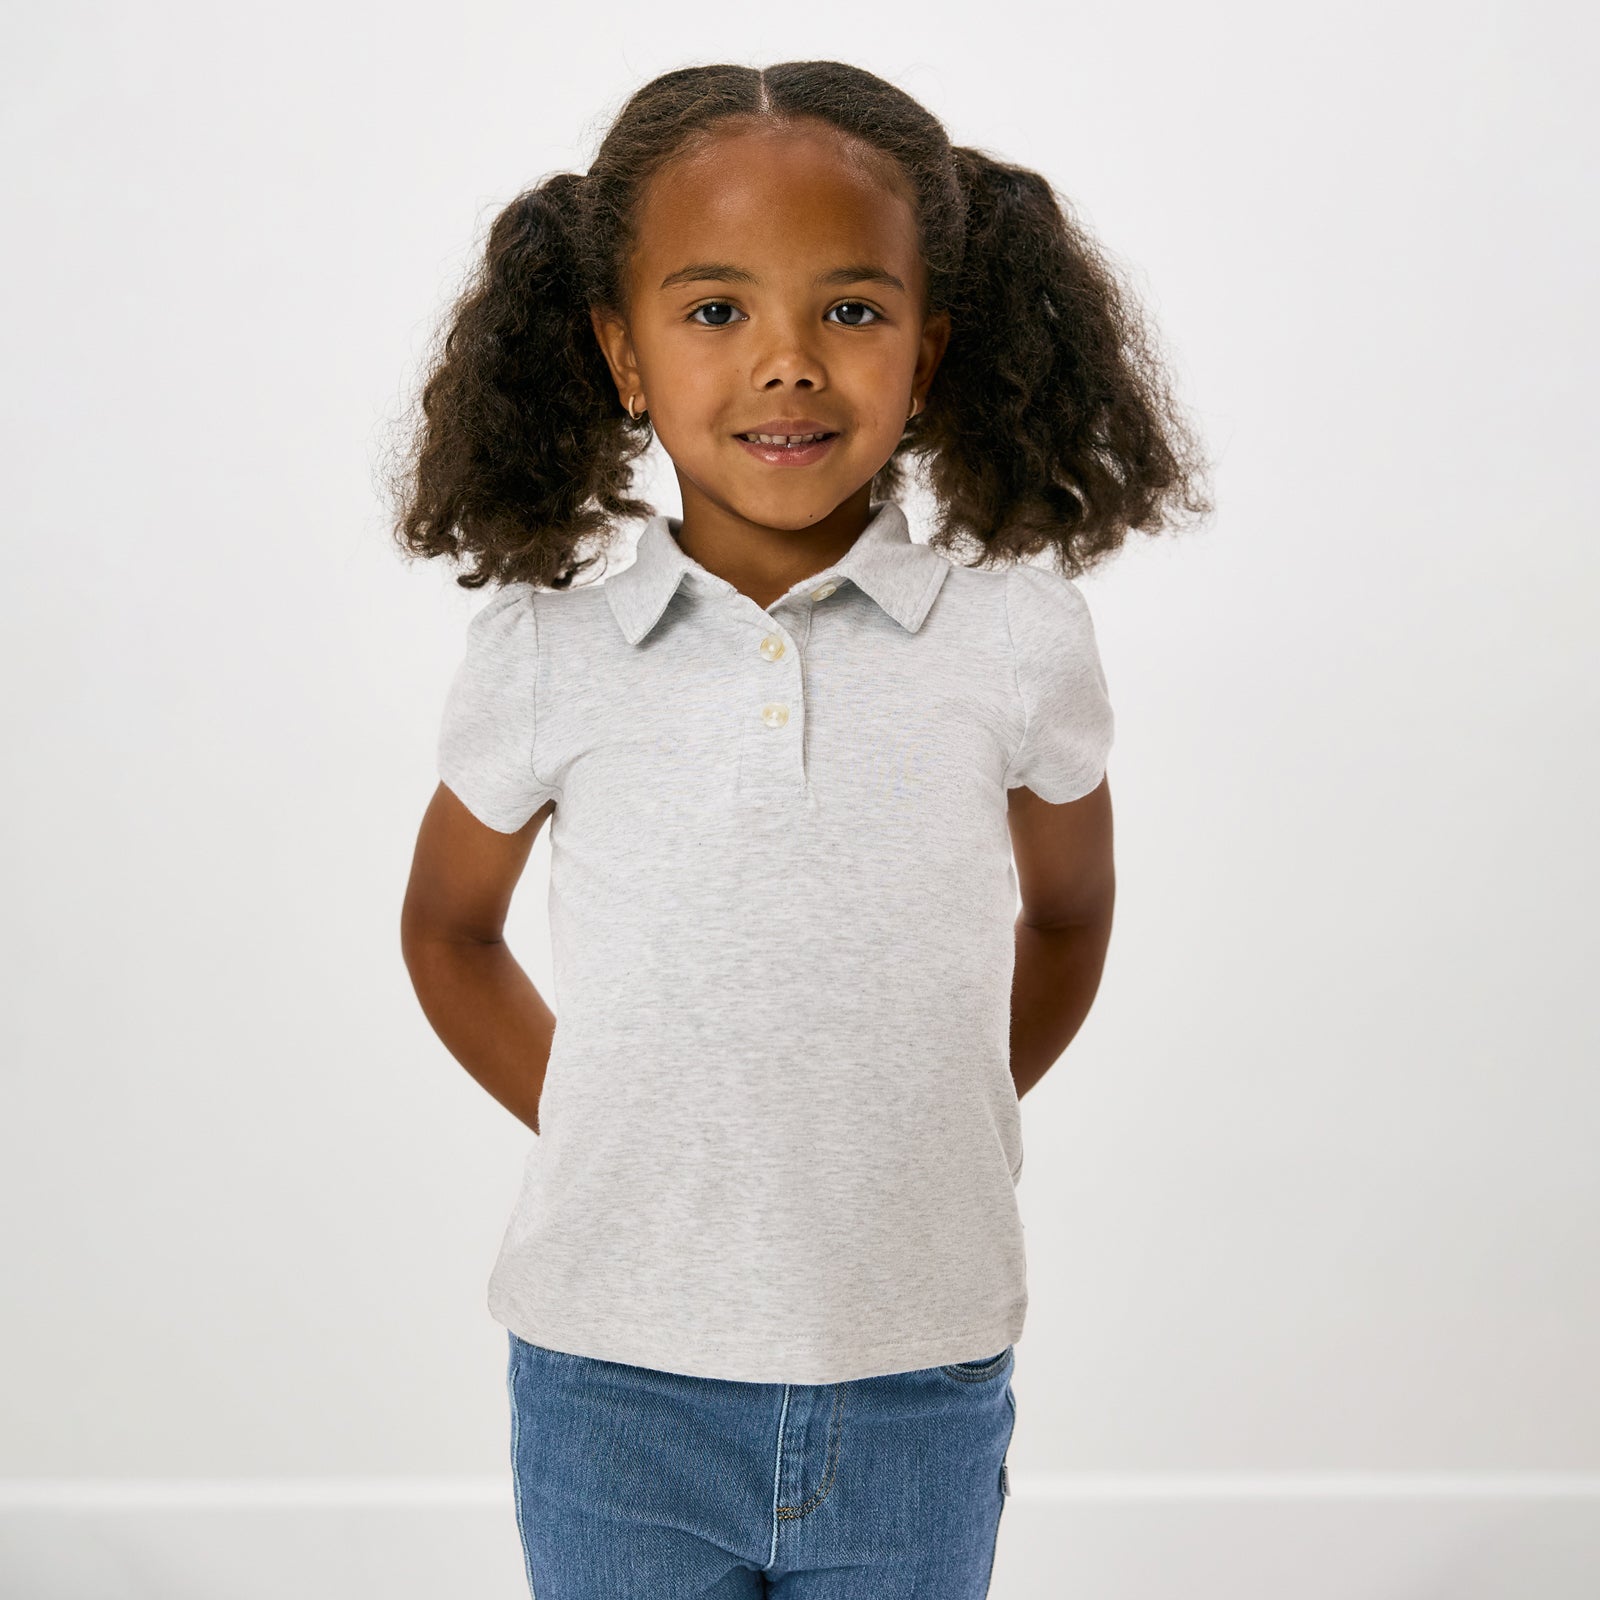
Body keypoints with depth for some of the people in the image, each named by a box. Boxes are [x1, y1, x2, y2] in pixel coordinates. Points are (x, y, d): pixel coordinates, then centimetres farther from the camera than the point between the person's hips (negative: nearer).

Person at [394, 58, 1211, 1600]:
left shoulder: (1019, 639, -6)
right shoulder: (541, 660, -6)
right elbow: (449, 928, 11)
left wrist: (927, 1132, 5)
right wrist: (604, 1132, 2)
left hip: (921, 1388, 1)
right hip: (613, 1385, 0)